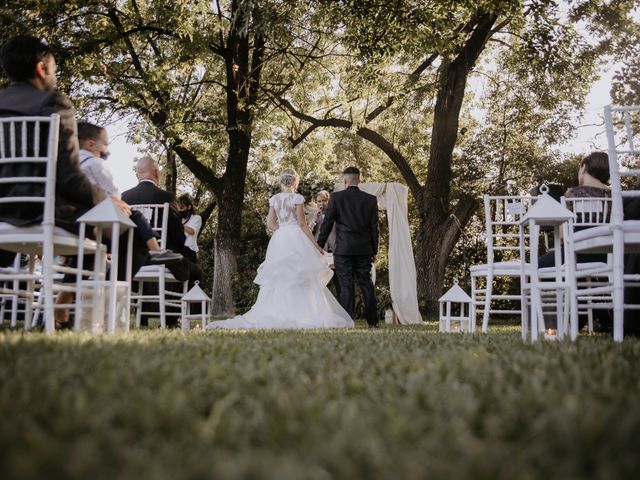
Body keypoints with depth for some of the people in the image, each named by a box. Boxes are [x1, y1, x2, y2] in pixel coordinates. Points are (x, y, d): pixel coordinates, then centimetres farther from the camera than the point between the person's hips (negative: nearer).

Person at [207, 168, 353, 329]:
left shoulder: (274, 199, 9)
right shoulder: (297, 198, -6)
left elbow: (270, 224, 7)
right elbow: (302, 224, -9)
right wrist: (315, 244, -5)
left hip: (279, 240, 5)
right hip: (296, 238, -5)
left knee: (278, 280, 8)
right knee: (302, 280, -2)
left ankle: (274, 315, 5)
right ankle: (306, 315, -6)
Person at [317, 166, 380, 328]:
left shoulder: (336, 197, -3)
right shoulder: (371, 199, 5)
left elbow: (327, 223, -3)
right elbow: (374, 227, 6)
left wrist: (319, 246, 5)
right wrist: (374, 251, 14)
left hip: (343, 249, -3)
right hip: (364, 250, 3)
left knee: (346, 287, 0)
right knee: (366, 285, 9)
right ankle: (373, 322, 13)